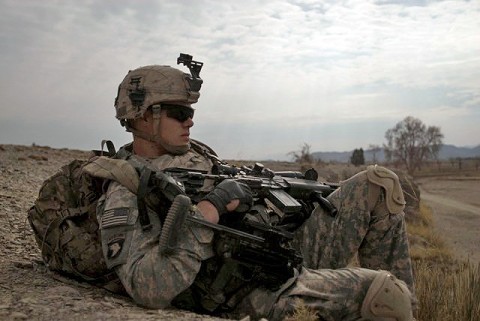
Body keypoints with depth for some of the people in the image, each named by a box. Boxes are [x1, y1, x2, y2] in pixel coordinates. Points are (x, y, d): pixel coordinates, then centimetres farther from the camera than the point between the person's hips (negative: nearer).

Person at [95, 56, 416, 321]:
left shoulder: (193, 153, 14)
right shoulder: (124, 199, -13)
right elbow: (148, 288, -29)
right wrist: (210, 208, -27)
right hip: (259, 295, -9)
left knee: (380, 185, 5)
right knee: (385, 294, -30)